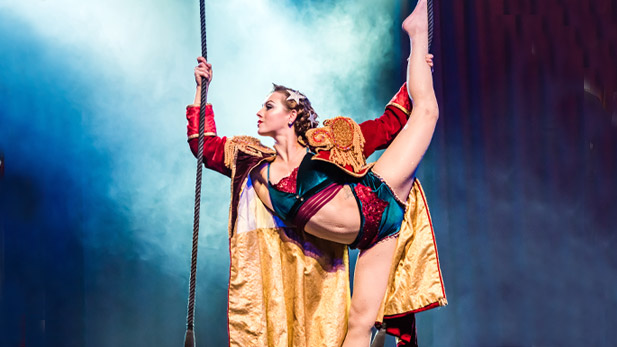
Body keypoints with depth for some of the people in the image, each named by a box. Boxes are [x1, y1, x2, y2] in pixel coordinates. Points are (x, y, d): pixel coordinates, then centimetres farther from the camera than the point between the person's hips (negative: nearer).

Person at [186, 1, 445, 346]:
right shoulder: (253, 161, 19)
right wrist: (202, 88, 26)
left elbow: (389, 124, 20)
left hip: (378, 197, 0)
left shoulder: (330, 141, 15)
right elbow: (204, 144, 26)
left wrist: (415, 73, 22)